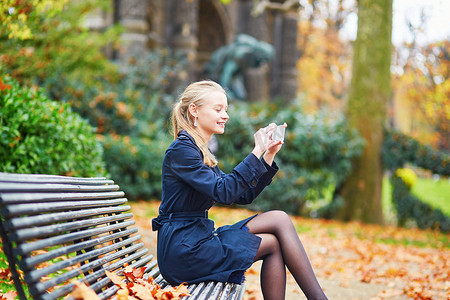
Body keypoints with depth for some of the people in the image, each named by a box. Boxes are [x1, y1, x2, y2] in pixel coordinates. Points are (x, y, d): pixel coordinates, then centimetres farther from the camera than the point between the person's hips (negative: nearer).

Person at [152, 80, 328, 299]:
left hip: (198, 238, 9)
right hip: (182, 250, -9)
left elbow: (243, 196, 15)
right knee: (273, 243, -8)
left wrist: (269, 154, 6)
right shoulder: (181, 150, -11)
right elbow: (223, 191, -22)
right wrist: (257, 152, -20)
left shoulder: (201, 153, 18)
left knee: (280, 219, -3)